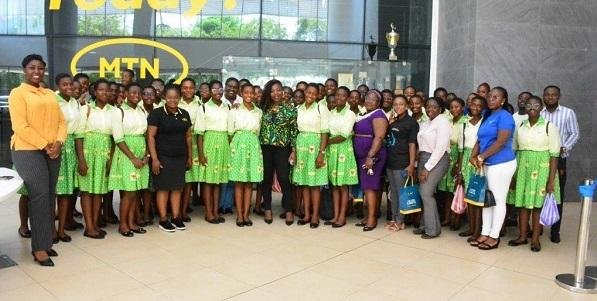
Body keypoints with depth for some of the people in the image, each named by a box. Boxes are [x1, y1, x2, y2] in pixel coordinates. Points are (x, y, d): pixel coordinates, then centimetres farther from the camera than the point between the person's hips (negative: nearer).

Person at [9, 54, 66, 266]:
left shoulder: (50, 94, 17)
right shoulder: (18, 93, -2)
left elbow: (61, 121, 11)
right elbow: (21, 127, -12)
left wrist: (58, 143, -6)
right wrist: (44, 145, -14)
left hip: (52, 152, 6)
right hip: (28, 151, -6)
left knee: (50, 196, 6)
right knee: (40, 196, -10)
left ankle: (44, 242, 16)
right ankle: (39, 248, -3)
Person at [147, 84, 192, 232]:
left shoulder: (184, 114, 10)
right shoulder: (156, 113, -5)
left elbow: (188, 136, 15)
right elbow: (151, 136, -9)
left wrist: (189, 156, 14)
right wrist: (154, 158, -14)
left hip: (180, 157, 5)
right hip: (163, 157, -5)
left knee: (177, 188, 8)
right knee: (163, 188, 1)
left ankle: (176, 217, 17)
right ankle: (163, 219, 10)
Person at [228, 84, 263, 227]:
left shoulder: (259, 112, 10)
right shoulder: (235, 111, 3)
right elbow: (230, 131, 4)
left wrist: (250, 138, 5)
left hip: (254, 145, 2)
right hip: (239, 144, -2)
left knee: (250, 182, 3)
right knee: (239, 182, -2)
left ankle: (246, 214, 9)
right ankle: (239, 215, 4)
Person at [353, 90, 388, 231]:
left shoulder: (378, 115, -10)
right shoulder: (365, 115, 17)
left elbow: (379, 138, -20)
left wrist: (371, 156, -26)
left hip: (372, 156, -8)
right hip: (362, 156, 9)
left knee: (369, 187, -8)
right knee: (366, 187, 10)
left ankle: (372, 218, -2)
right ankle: (368, 216, 17)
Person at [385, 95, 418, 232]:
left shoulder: (411, 122, -5)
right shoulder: (392, 121, 14)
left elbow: (412, 144, -10)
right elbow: (384, 137, 12)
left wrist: (411, 164, -16)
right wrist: (389, 124, -1)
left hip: (402, 163, -7)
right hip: (390, 162, 7)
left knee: (401, 192, 0)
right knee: (393, 192, 13)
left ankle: (400, 221, 9)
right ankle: (394, 218, 22)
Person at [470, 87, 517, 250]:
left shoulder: (504, 116, -10)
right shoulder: (487, 116, 15)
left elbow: (501, 142, -19)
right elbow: (480, 140, 13)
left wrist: (481, 157, -15)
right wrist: (473, 156, -3)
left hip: (502, 163, -8)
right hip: (488, 164, 9)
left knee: (498, 201, 0)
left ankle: (494, 237, 9)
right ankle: (485, 233, 21)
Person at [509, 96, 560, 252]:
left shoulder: (549, 126, -6)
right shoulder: (520, 126, 5)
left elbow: (554, 155, -7)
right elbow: (514, 150, 10)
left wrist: (551, 180, -12)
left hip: (542, 168, -3)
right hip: (523, 167, 3)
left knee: (538, 203, 2)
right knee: (522, 202, 6)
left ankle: (535, 239, 15)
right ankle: (522, 236, 18)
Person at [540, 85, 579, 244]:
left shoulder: (568, 113, -1)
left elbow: (575, 134, 1)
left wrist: (564, 148, -12)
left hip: (558, 159, -1)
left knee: (557, 195, 4)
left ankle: (555, 231, 13)